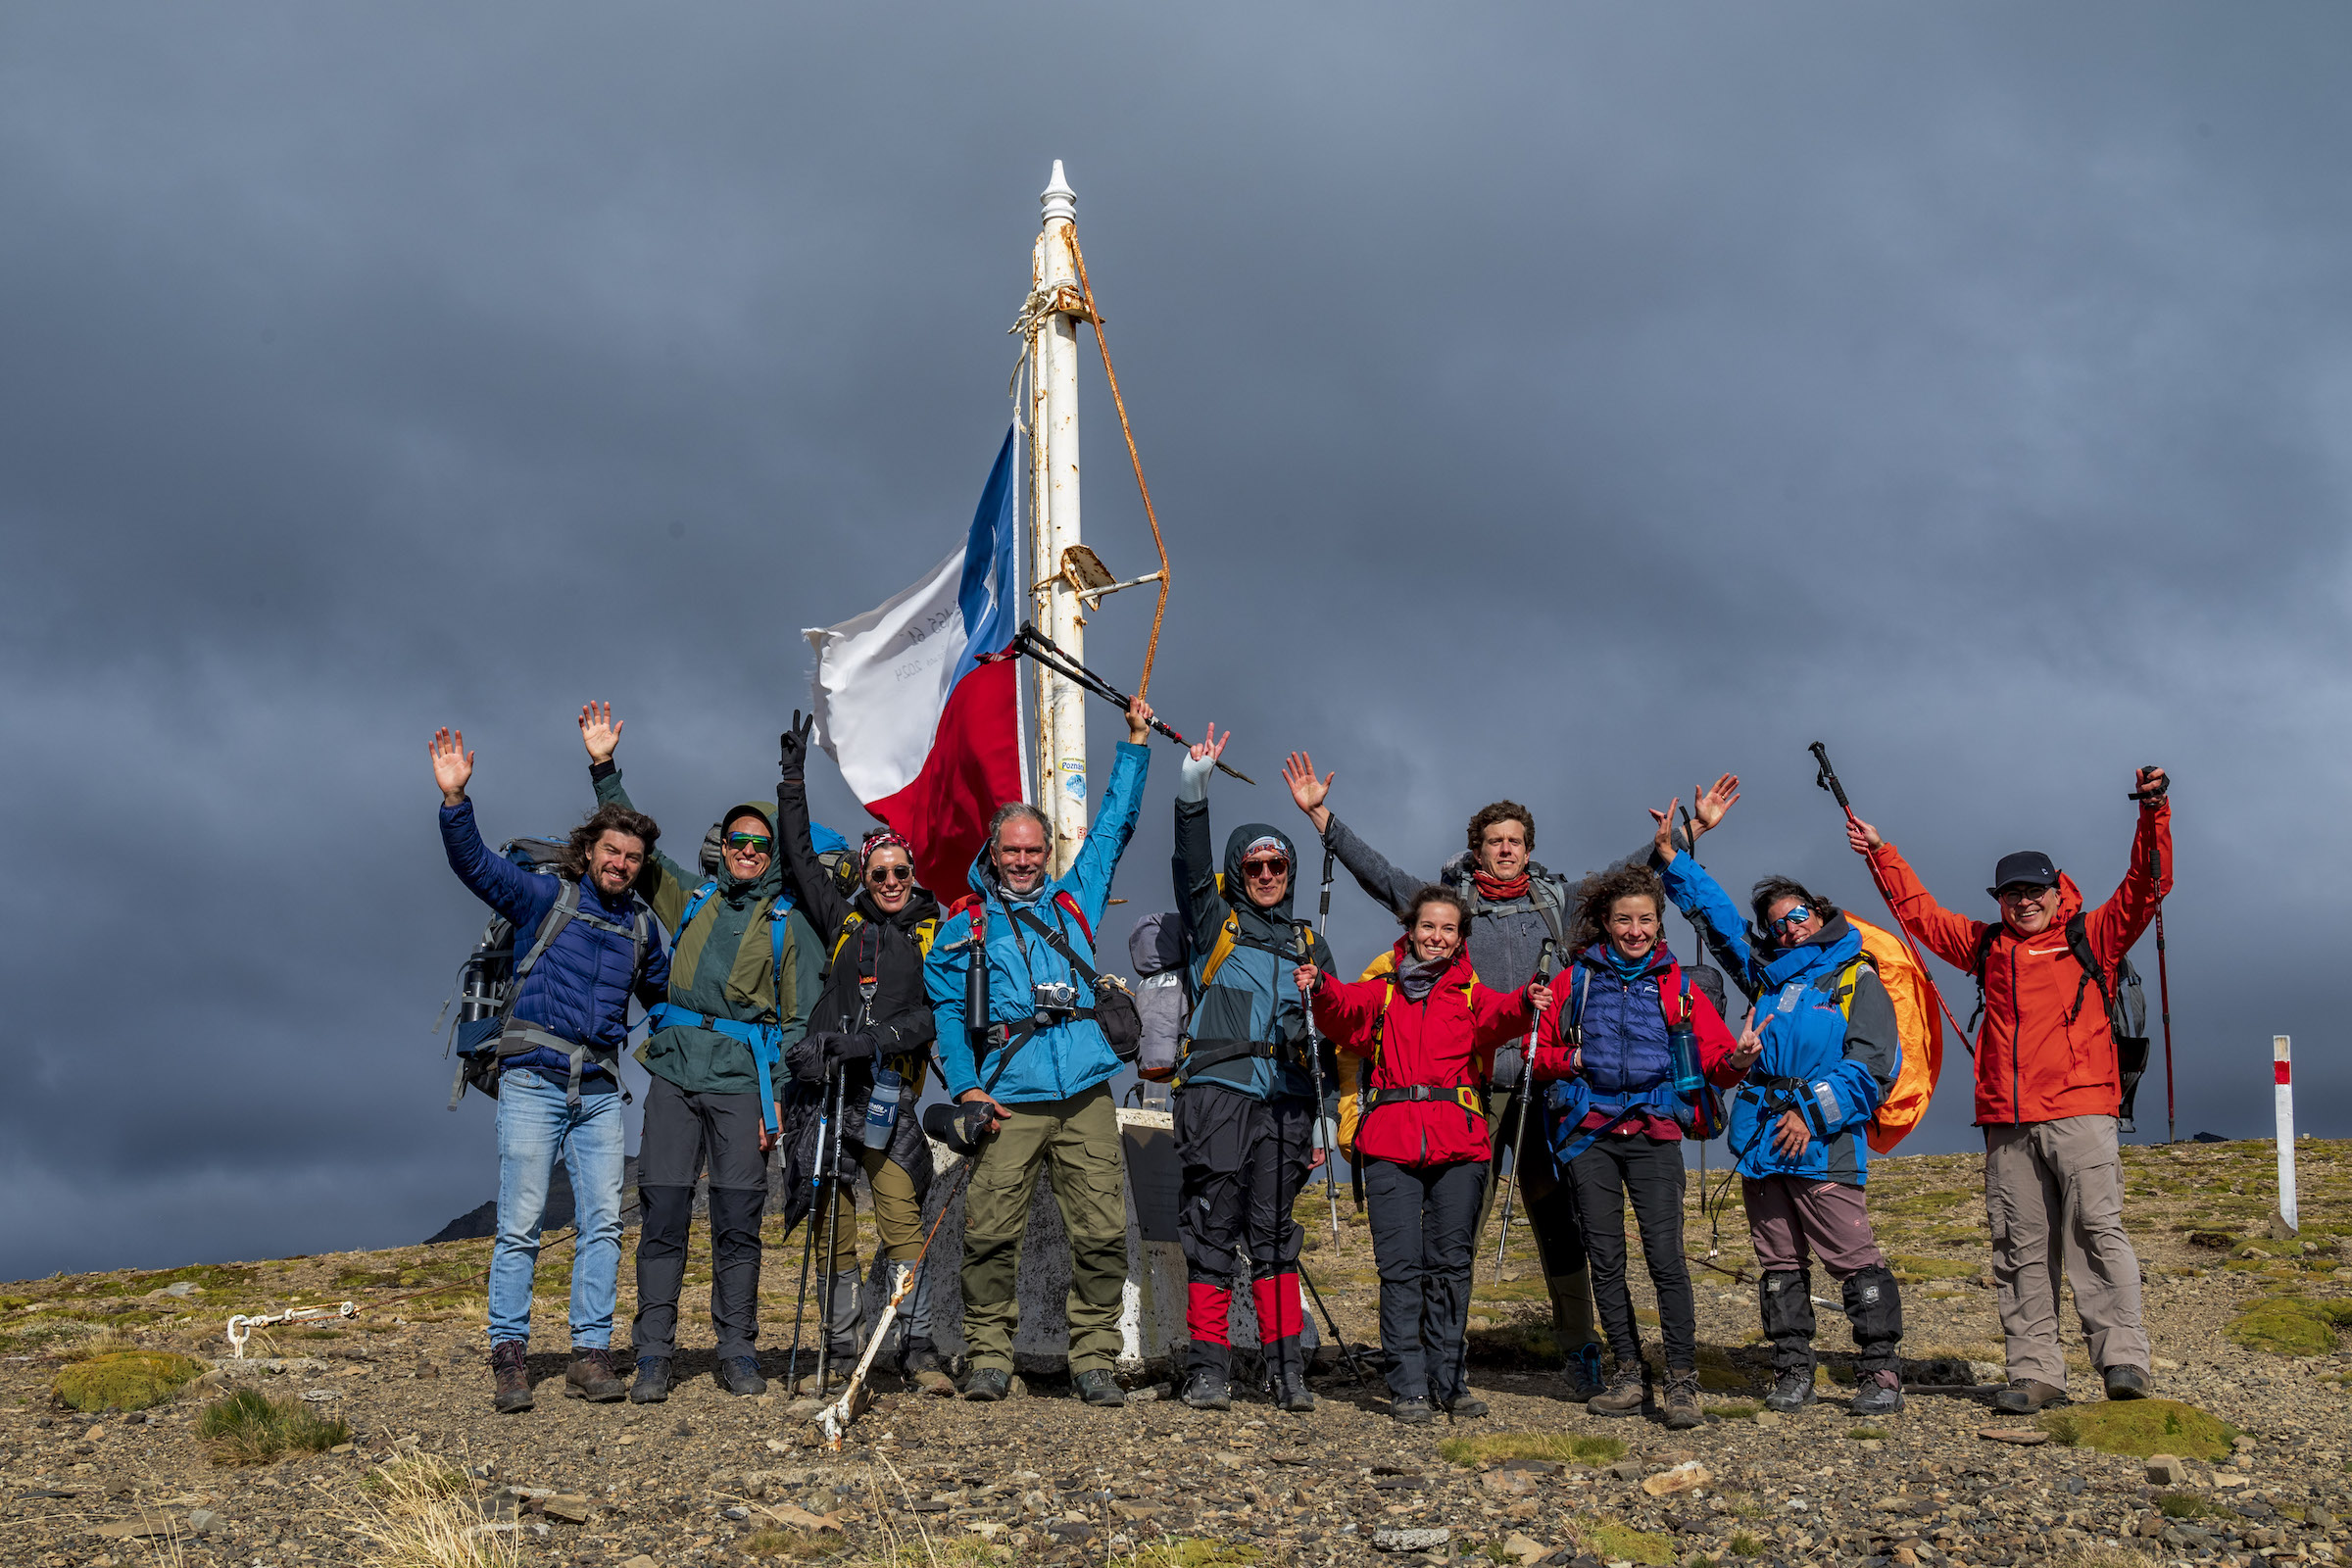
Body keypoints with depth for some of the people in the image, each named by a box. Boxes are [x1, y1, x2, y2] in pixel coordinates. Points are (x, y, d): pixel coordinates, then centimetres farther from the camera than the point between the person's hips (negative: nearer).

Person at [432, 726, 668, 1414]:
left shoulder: (641, 925, 18)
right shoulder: (547, 897, 4)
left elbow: (666, 993, 34)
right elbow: (475, 863, -8)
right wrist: (455, 800, -22)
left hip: (600, 1091, 4)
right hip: (534, 1079, -4)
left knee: (603, 1224, -1)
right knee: (520, 1224, -6)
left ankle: (590, 1355, 4)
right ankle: (509, 1357, -1)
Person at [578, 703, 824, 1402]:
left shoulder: (790, 925, 7)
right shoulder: (691, 897, 16)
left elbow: (802, 1023, 3)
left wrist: (779, 1100, -5)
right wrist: (604, 770, 12)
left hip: (741, 1080, -2)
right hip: (674, 1070, 2)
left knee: (738, 1223, -1)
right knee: (663, 1215, -3)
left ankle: (738, 1351, 9)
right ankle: (654, 1356, 0)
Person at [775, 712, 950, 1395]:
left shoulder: (934, 934, 10)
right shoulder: (843, 919, 16)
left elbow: (935, 1012, -1)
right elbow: (798, 853, 19)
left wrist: (874, 1040, -15)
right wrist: (794, 775, 17)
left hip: (889, 1090, -2)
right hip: (824, 1085, 2)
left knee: (902, 1221, -9)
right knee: (835, 1225, 3)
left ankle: (916, 1348, -4)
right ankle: (843, 1351, 9)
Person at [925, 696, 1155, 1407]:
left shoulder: (1074, 901, 19)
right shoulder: (967, 924, 13)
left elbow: (1114, 827, 25)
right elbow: (946, 1007, 11)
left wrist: (1136, 742, 26)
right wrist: (965, 1085, -1)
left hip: (1086, 1093, 2)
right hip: (1009, 1100, -2)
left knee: (1103, 1232, -4)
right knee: (991, 1234, -6)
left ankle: (1094, 1359, 4)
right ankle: (990, 1357, 4)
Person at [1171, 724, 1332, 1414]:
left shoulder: (1309, 944, 19)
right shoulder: (1215, 921, 11)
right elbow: (1191, 864, -7)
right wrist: (1195, 787, -19)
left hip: (1285, 1099, 3)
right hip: (1215, 1091, -3)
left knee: (1275, 1233, 3)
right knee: (1213, 1228, -4)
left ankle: (1287, 1368, 5)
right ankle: (1208, 1369, 0)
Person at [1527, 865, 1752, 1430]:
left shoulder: (1678, 987, 9)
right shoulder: (1575, 982, 10)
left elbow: (1714, 1056, 2)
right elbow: (1539, 1053, 11)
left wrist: (1737, 1060, -19)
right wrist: (1569, 1060, -9)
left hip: (1653, 1133, -2)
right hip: (1589, 1133, 2)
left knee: (1665, 1254, -12)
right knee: (1605, 1258, 5)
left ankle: (1682, 1380, -10)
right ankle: (1628, 1375, 14)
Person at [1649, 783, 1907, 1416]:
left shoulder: (1857, 981, 2)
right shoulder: (1767, 974, 20)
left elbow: (1874, 1065, -8)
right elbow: (1715, 914, 25)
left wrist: (1812, 1112, -13)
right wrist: (1676, 851, 19)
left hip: (1822, 1148, -6)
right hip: (1761, 1147, 6)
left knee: (1854, 1259, -9)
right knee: (1778, 1262, 8)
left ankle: (1880, 1373, -6)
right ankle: (1792, 1374, 14)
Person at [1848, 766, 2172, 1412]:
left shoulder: (2091, 937, 9)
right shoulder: (1986, 946, 20)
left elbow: (2146, 886, 0)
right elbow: (1919, 909, 29)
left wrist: (2153, 814, -11)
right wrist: (1881, 854, 30)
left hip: (2080, 1113, -4)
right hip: (2007, 1123, 4)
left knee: (2096, 1229, -11)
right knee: (2020, 1247, 2)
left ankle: (2123, 1359, -11)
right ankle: (2035, 1373, 4)